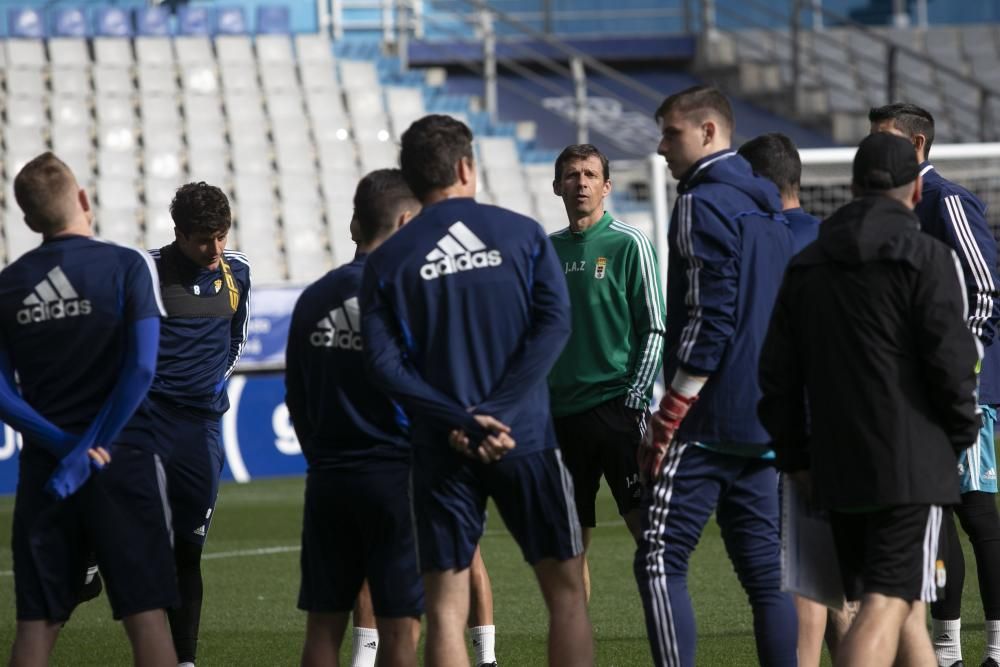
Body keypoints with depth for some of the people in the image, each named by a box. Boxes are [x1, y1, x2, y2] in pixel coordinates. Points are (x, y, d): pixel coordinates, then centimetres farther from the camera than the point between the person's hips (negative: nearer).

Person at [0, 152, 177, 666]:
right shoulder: (127, 266, -4)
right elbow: (140, 370, -13)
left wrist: (65, 445, -7)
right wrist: (91, 451, -10)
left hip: (43, 469, 3)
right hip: (121, 462, -3)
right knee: (146, 617, -1)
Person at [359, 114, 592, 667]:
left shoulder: (386, 262, 4)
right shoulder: (523, 235, 4)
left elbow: (383, 361, -6)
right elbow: (553, 324, -7)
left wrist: (459, 421, -11)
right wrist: (496, 413, -13)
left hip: (441, 452, 0)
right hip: (526, 438, 0)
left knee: (445, 608, 2)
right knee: (566, 589, 9)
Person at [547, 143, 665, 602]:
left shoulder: (629, 245, -2)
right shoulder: (548, 250, 13)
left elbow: (654, 329, -4)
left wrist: (635, 395, -12)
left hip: (617, 406, -5)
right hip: (561, 410, 5)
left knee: (646, 525, -10)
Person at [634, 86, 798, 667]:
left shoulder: (703, 204, -10)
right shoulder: (768, 209, 18)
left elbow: (707, 320, -17)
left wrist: (668, 418, -15)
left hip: (708, 421, -9)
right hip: (767, 423, 9)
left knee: (661, 562, -7)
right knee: (766, 569, 8)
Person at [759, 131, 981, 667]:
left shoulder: (806, 266, 13)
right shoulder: (927, 259, -6)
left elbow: (777, 372, 12)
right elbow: (950, 358, -12)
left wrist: (795, 456, 17)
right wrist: (962, 432, 4)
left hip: (836, 464, 6)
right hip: (911, 462, -6)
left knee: (905, 601, 17)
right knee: (888, 605, -11)